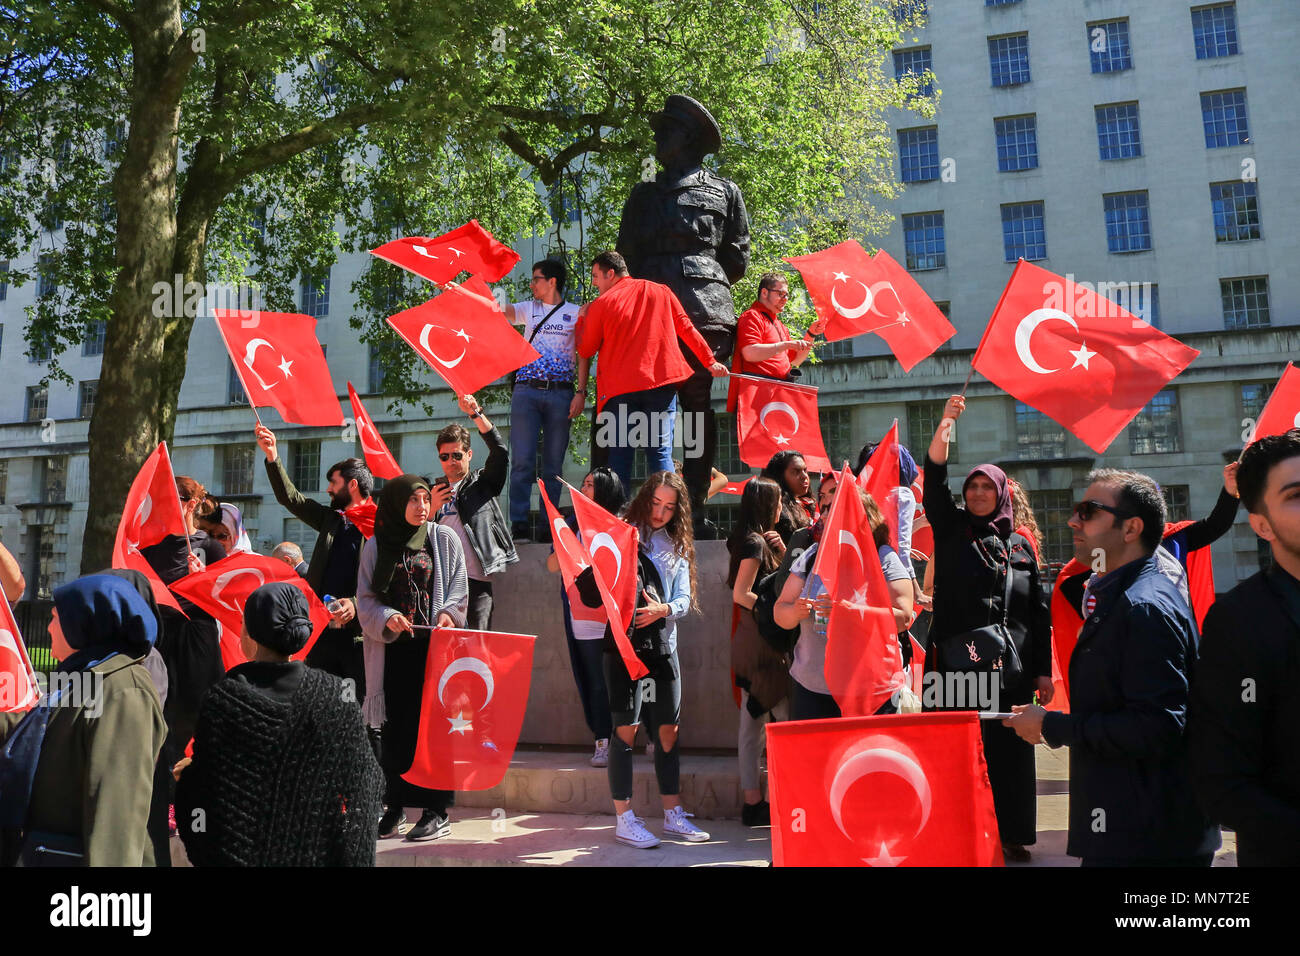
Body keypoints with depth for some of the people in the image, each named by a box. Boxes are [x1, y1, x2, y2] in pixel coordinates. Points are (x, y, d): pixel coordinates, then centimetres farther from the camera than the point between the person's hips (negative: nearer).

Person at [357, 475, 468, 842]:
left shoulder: (445, 539, 5)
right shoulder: (376, 546, 7)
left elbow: (459, 589, 4)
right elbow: (365, 599, 5)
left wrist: (448, 614, -15)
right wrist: (387, 618, -14)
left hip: (434, 646, -2)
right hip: (392, 649, 2)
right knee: (393, 727, 4)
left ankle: (437, 811, 4)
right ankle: (395, 807, 15)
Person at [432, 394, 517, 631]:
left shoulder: (482, 484, 14)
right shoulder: (433, 491, 22)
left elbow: (500, 453, -3)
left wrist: (476, 413, -11)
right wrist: (431, 509, -3)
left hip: (475, 578, -2)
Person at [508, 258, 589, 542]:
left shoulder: (576, 314, 10)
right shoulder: (528, 309, 16)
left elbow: (584, 356, 6)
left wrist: (581, 392, -4)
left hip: (561, 393, -1)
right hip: (526, 391, 1)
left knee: (553, 465, 1)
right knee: (522, 460, -7)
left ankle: (548, 526, 4)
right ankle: (518, 524, -6)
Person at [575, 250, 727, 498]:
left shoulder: (601, 304, 3)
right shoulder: (660, 291, 11)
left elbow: (585, 350, 8)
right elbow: (687, 329, 12)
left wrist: (582, 318, 23)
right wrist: (710, 361, 18)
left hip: (620, 388, -2)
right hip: (661, 382, 2)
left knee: (620, 456, 3)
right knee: (660, 452, 0)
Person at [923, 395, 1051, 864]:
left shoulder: (1021, 545, 12)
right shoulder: (951, 529, 8)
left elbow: (1039, 613, 11)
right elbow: (934, 482, -9)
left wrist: (1043, 671, 4)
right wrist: (945, 424, -21)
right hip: (955, 663, -1)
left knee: (1008, 751, 6)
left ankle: (1011, 834, 19)